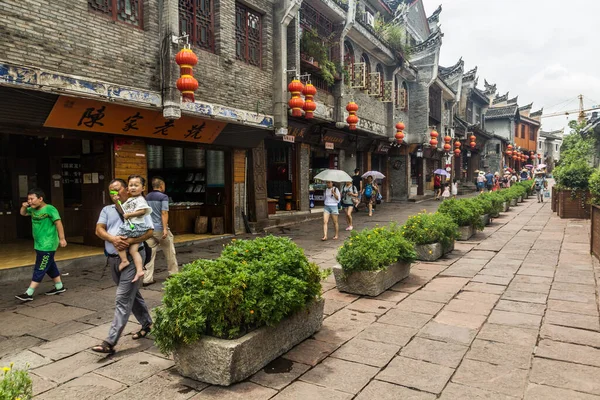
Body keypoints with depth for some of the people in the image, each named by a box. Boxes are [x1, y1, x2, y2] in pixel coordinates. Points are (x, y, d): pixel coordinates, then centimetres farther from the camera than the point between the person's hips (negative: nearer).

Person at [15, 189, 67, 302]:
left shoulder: (50, 209, -16)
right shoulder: (33, 210, 8)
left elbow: (58, 223, -20)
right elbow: (23, 213, 26)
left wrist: (62, 238, -25)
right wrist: (24, 206, 3)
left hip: (47, 245, -9)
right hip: (39, 245, 9)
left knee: (40, 269, -4)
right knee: (50, 266, 16)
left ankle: (29, 293, -2)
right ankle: (59, 286, 27)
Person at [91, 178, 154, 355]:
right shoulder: (107, 210, 13)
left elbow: (150, 231, -9)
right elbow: (99, 230, -1)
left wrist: (130, 241, -22)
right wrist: (113, 239, -21)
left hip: (132, 257, -6)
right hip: (113, 259, 6)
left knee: (123, 299, -9)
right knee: (132, 294, 18)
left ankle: (110, 341, -8)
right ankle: (146, 323, 35)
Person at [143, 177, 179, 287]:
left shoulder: (147, 197, 11)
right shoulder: (163, 197, -8)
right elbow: (164, 213, -16)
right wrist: (165, 229, -18)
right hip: (160, 228, -5)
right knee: (170, 253, 12)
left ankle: (147, 278, 2)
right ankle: (174, 274, 23)